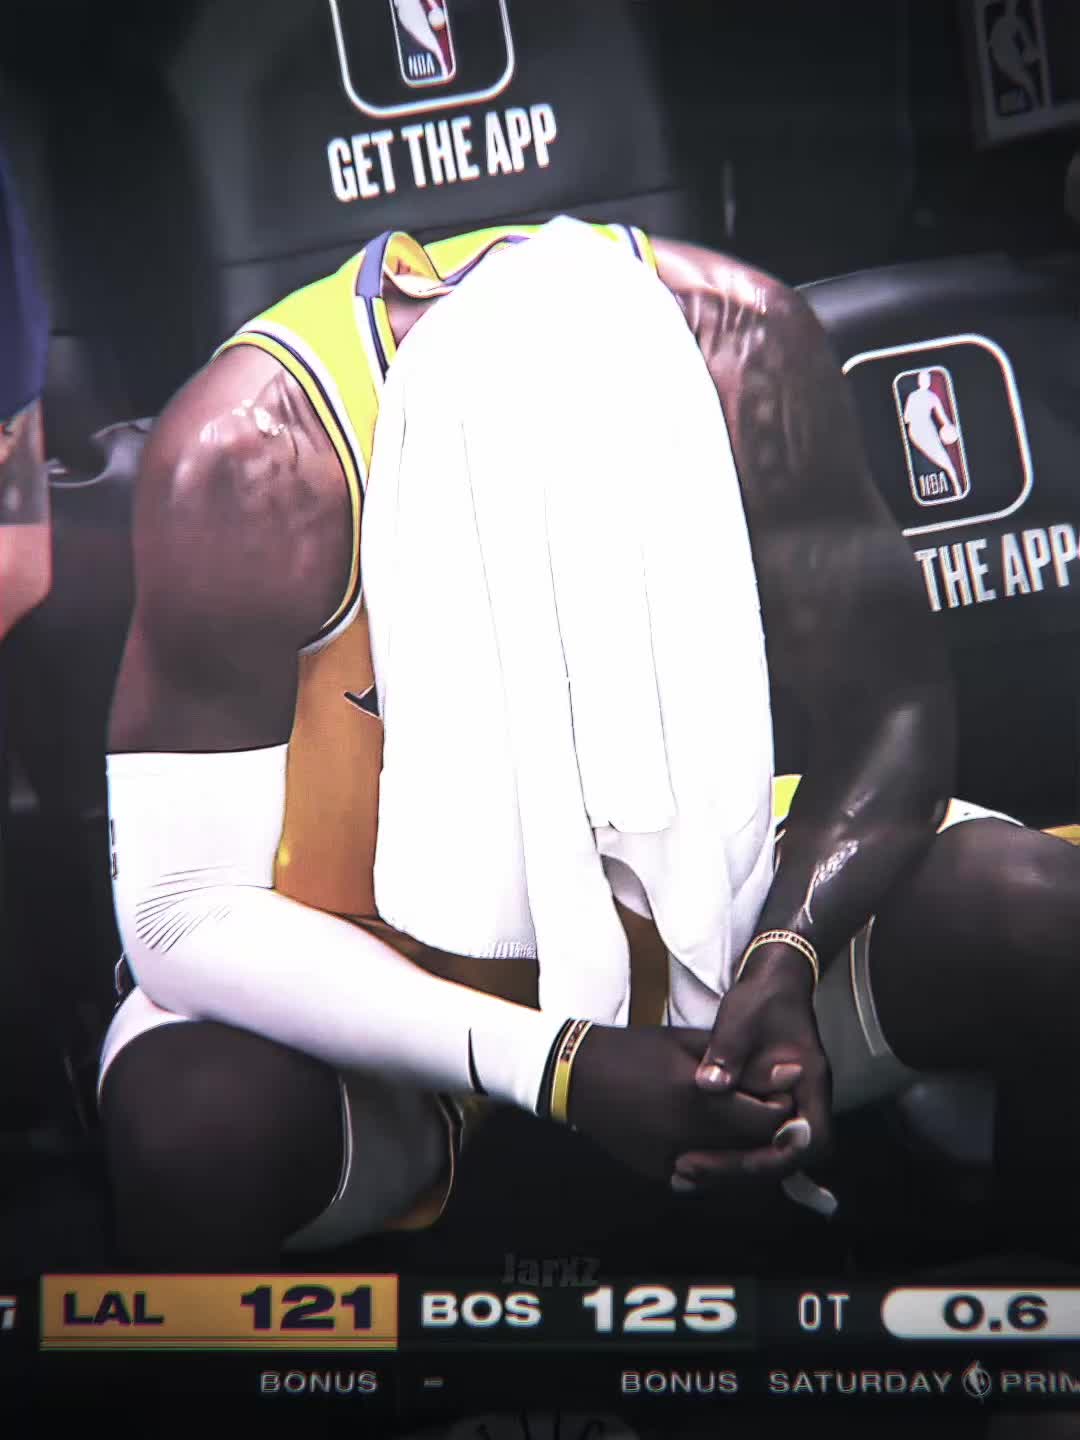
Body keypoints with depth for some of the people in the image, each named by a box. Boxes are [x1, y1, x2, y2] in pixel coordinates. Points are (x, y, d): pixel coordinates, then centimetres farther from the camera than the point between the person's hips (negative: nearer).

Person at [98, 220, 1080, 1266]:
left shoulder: (738, 352, -19)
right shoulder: (248, 453, -27)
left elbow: (887, 710, -10)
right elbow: (181, 914, -27)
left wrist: (785, 963, -30)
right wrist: (559, 1068, -37)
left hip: (690, 888, 3)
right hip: (371, 973, -2)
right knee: (196, 1126, -36)